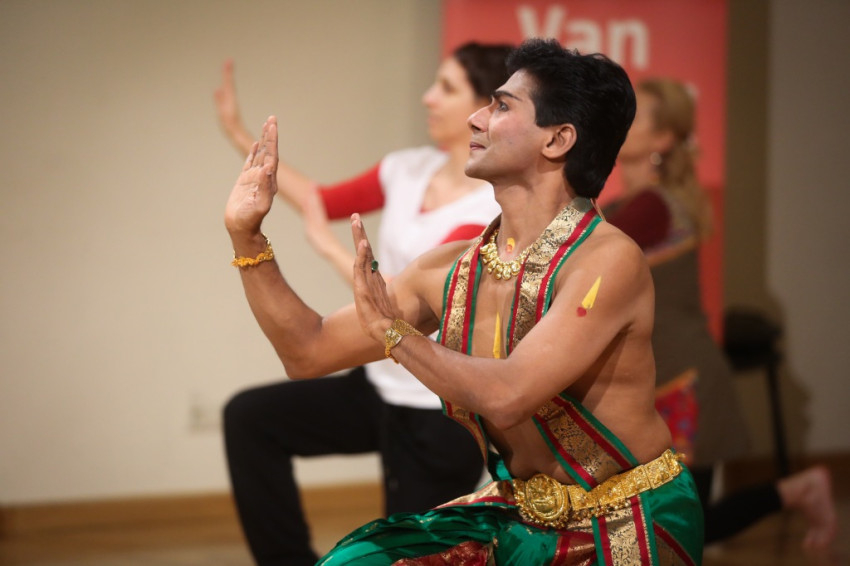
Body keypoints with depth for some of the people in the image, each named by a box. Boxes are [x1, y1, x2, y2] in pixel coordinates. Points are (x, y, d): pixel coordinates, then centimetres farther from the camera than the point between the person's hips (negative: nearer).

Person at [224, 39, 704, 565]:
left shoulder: (609, 261, -20)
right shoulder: (451, 269, 0)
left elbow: (506, 396, -31)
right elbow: (309, 352, 6)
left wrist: (394, 331, -20)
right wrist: (247, 235, 0)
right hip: (523, 514, 6)